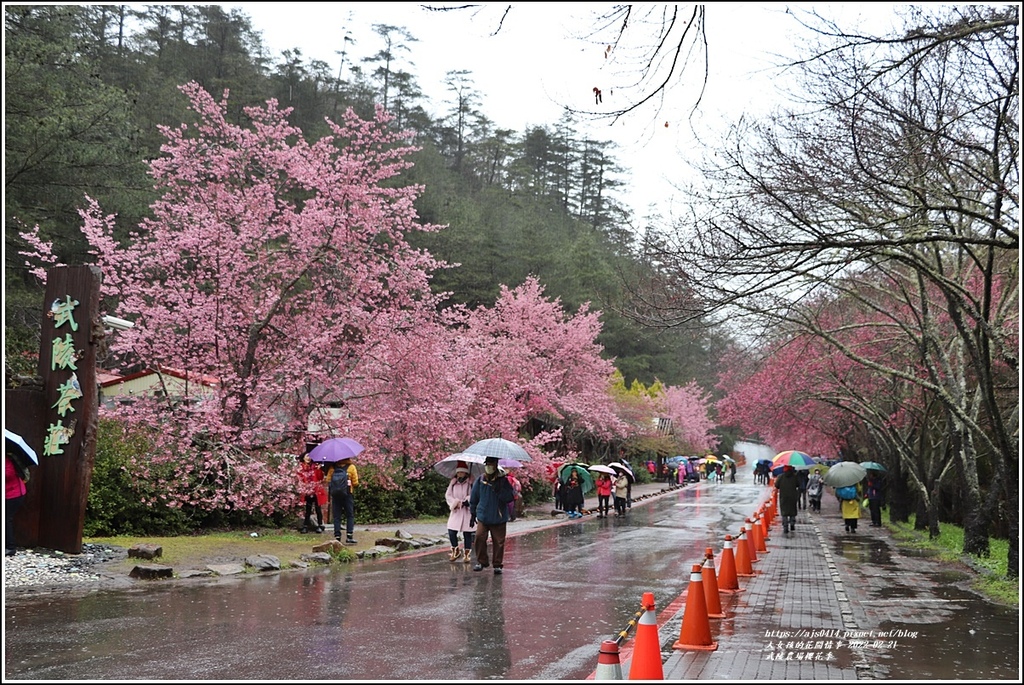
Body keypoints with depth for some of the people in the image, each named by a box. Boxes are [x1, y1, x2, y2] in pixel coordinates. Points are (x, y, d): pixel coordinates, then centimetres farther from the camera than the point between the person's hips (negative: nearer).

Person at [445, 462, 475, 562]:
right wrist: (456, 503, -11)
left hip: (468, 511, -3)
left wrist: (467, 501, -24)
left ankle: (466, 554, 12)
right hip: (456, 512, 3)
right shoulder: (453, 483, 6)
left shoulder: (471, 483, -4)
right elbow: (448, 495, 3)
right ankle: (456, 551, 17)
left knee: (467, 533, 0)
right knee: (451, 532, -5)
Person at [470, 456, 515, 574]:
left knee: (498, 542, 2)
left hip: (499, 518, -1)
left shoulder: (503, 480, -3)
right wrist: (473, 513, 18)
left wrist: (499, 491, -22)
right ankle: (482, 562, 4)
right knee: (479, 538, -13)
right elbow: (474, 498, 14)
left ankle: (498, 565, 16)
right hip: (483, 517, 1)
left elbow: (510, 497, -9)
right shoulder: (480, 480, 3)